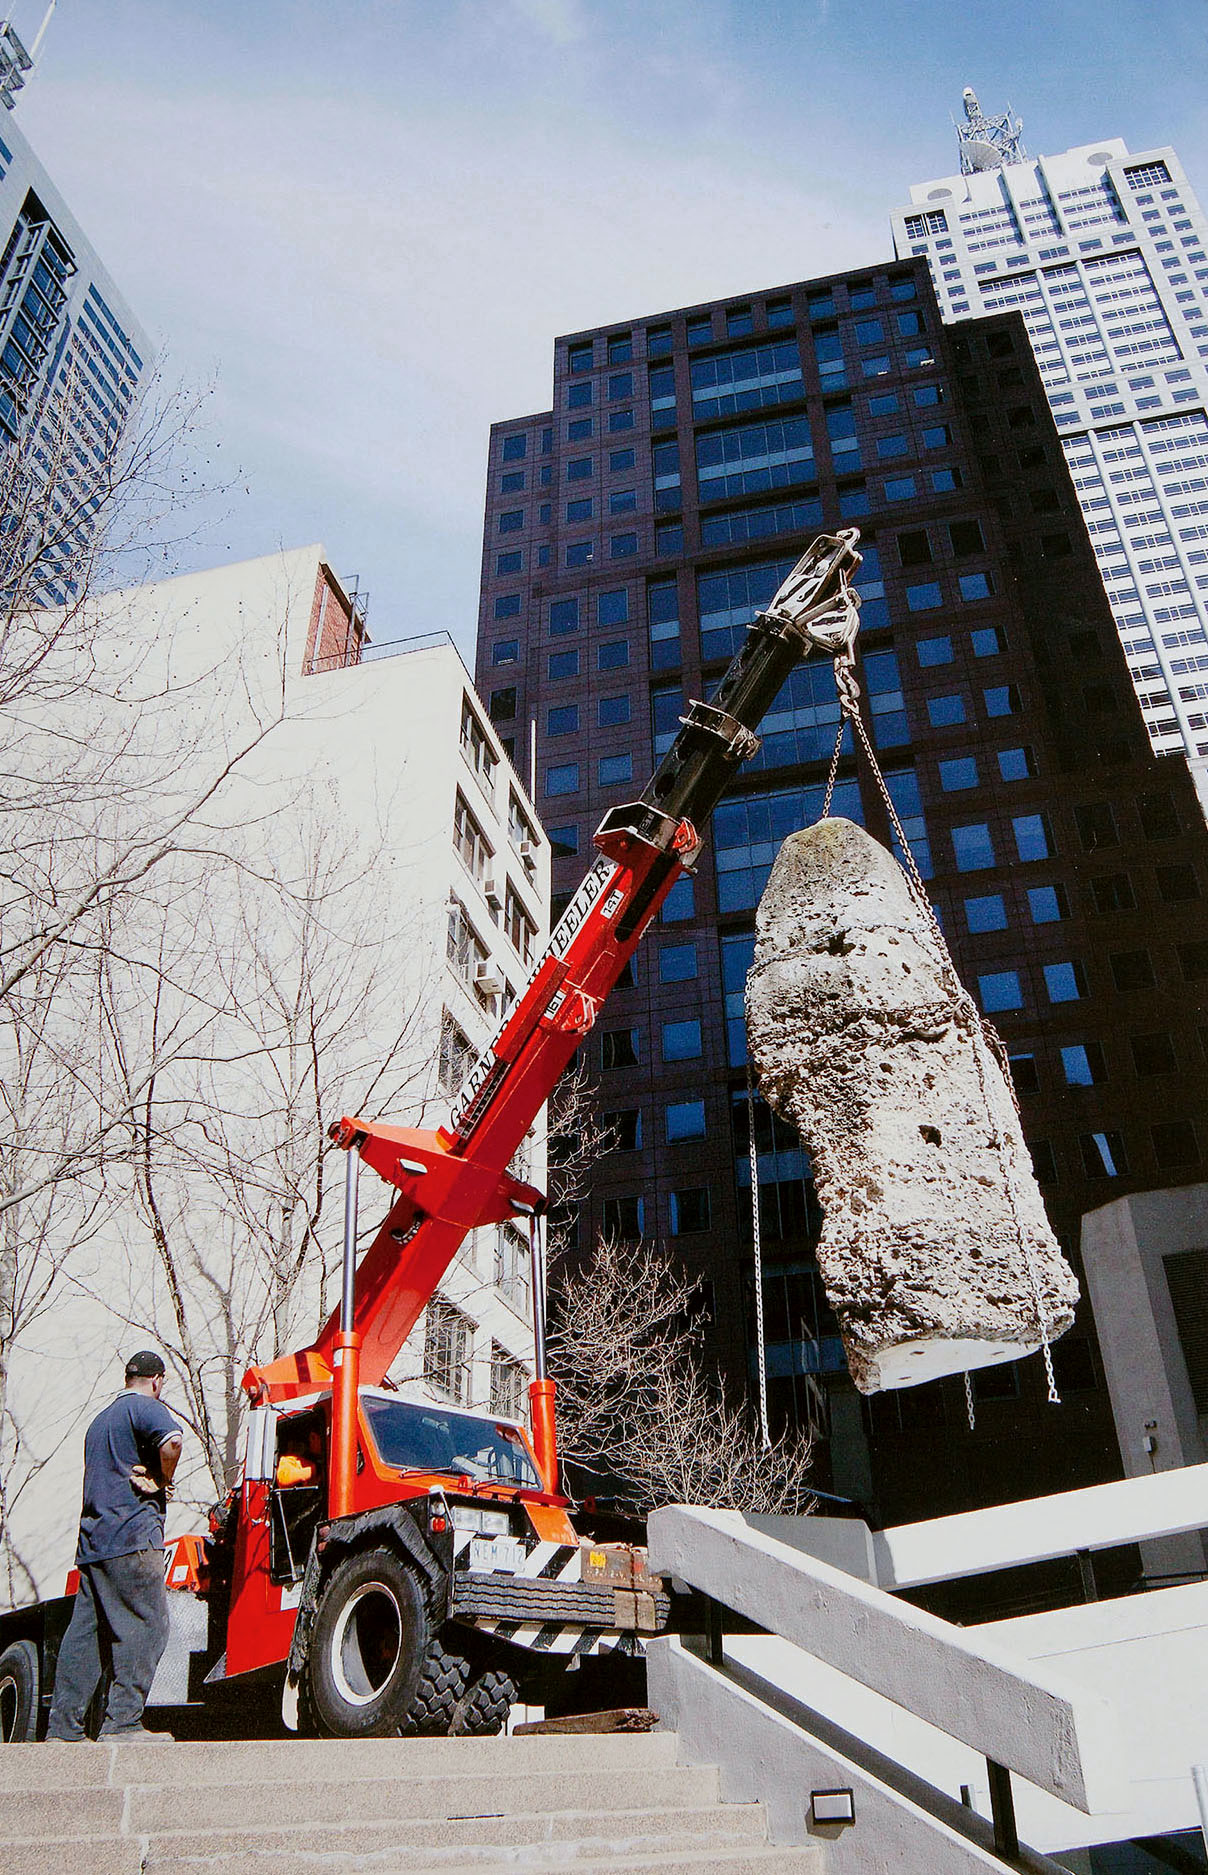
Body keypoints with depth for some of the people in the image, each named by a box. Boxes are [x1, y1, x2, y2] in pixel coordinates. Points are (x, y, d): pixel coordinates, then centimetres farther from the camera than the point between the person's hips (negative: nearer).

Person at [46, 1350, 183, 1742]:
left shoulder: (99, 1419, 24)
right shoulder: (145, 1407, -5)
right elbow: (172, 1441, -25)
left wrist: (139, 1474, 8)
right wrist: (161, 1483, -8)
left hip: (92, 1537, 9)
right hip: (131, 1535, -9)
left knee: (84, 1632, 10)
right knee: (145, 1626, -7)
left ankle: (63, 1727, 12)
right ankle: (122, 1722, -10)